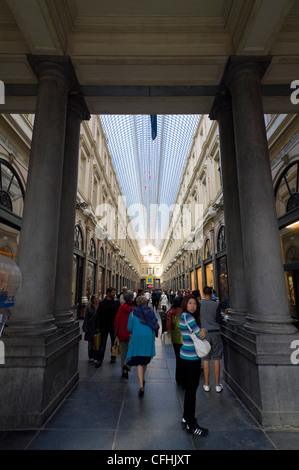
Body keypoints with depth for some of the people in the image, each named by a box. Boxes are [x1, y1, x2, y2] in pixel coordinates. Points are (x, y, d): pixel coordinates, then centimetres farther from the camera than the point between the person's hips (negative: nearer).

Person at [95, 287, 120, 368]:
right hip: (104, 326, -1)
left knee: (114, 342, 14)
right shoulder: (102, 303, -3)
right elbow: (98, 315, 0)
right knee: (102, 343, 3)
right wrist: (98, 326, -2)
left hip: (113, 326, 1)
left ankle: (113, 357, 31)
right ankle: (100, 360, 12)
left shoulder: (116, 302, -3)